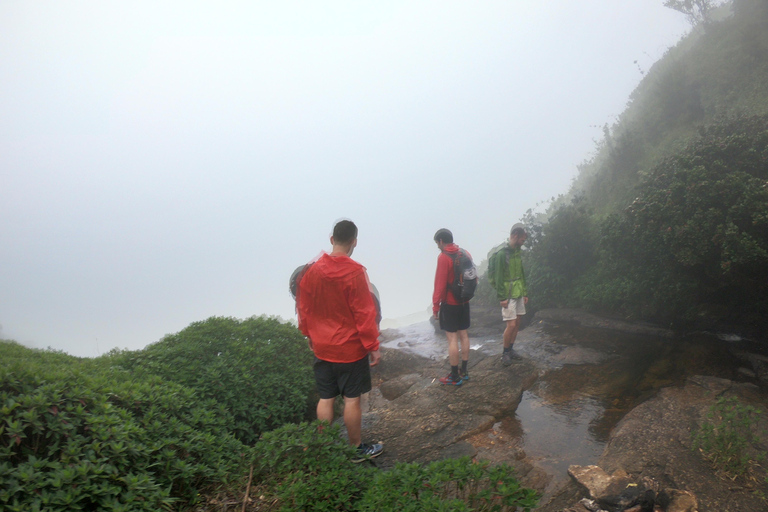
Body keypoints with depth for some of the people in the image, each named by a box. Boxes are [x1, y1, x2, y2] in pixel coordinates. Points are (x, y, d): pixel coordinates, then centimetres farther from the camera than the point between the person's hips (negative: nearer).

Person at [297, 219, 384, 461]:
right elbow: (364, 314, -15)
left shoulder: (312, 270, -3)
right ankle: (357, 449, 23)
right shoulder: (355, 272, -17)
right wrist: (373, 346, -7)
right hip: (351, 348, -4)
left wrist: (310, 335, 19)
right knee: (352, 399, 8)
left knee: (325, 399, 13)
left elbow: (303, 309, 6)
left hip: (322, 348, 4)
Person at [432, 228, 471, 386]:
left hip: (449, 303, -7)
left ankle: (455, 377, 5)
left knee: (452, 338, -1)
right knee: (463, 335, 14)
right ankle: (464, 371, 24)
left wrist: (435, 305, -11)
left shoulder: (443, 257, -16)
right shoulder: (465, 254, 5)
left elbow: (440, 284, -18)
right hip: (464, 302, 7)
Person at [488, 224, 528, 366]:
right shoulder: (502, 253, -16)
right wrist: (502, 297, -16)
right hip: (508, 295, -8)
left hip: (519, 293, 8)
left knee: (517, 323, 11)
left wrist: (525, 292, 17)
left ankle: (510, 349, 26)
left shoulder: (518, 251, 9)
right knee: (511, 325, -6)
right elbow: (498, 277, -16)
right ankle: (505, 353, 11)